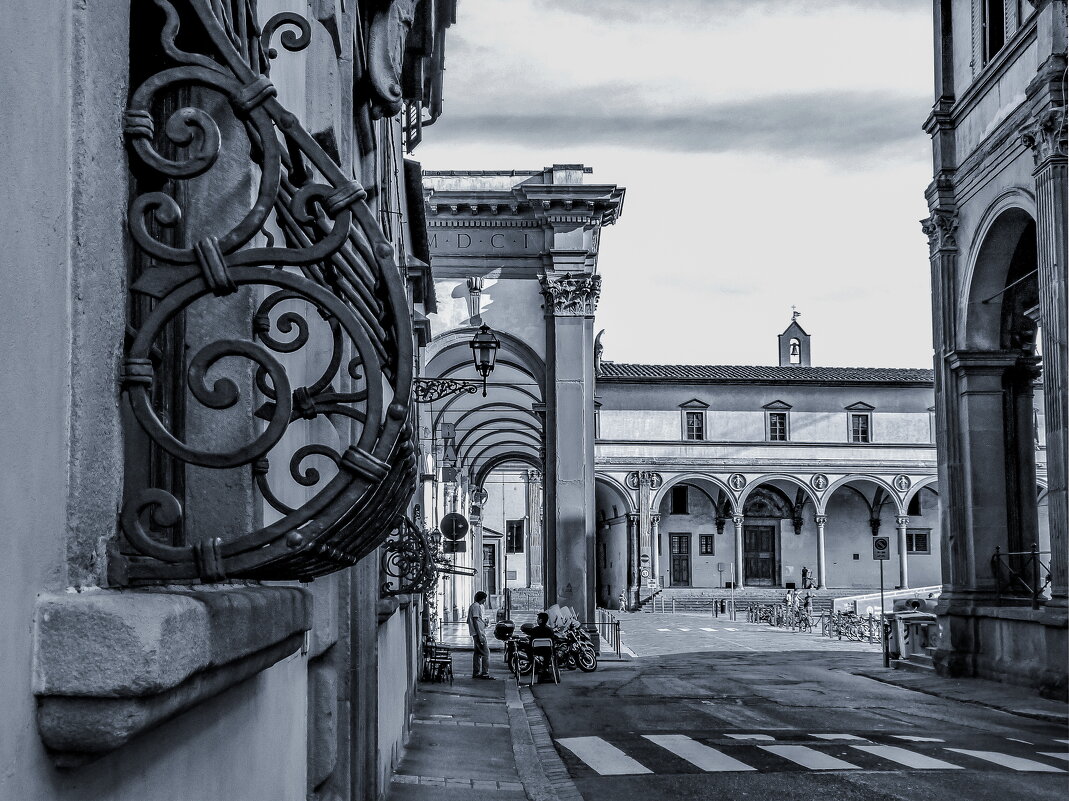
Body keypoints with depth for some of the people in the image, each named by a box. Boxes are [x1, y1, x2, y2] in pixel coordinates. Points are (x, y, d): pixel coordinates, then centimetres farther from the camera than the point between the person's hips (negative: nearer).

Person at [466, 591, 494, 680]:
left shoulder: (478, 606, 19)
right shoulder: (476, 606, -13)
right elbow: (475, 621, -18)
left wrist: (484, 621, 13)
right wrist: (480, 635, -21)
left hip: (477, 633, 11)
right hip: (478, 633, -11)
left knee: (477, 653, 11)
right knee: (486, 653, -9)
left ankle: (476, 673, 13)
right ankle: (485, 673, -9)